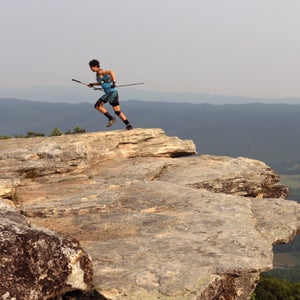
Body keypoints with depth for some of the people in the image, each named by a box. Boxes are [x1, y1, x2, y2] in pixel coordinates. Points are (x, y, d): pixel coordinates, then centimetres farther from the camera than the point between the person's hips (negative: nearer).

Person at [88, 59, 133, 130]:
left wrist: (114, 82, -33)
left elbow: (111, 72, -28)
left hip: (110, 92, -10)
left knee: (98, 106, -3)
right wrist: (93, 84, 27)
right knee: (117, 111, 10)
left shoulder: (100, 72, -11)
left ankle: (111, 118, -3)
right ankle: (128, 125, 7)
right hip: (114, 92, 10)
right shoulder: (98, 73, 18)